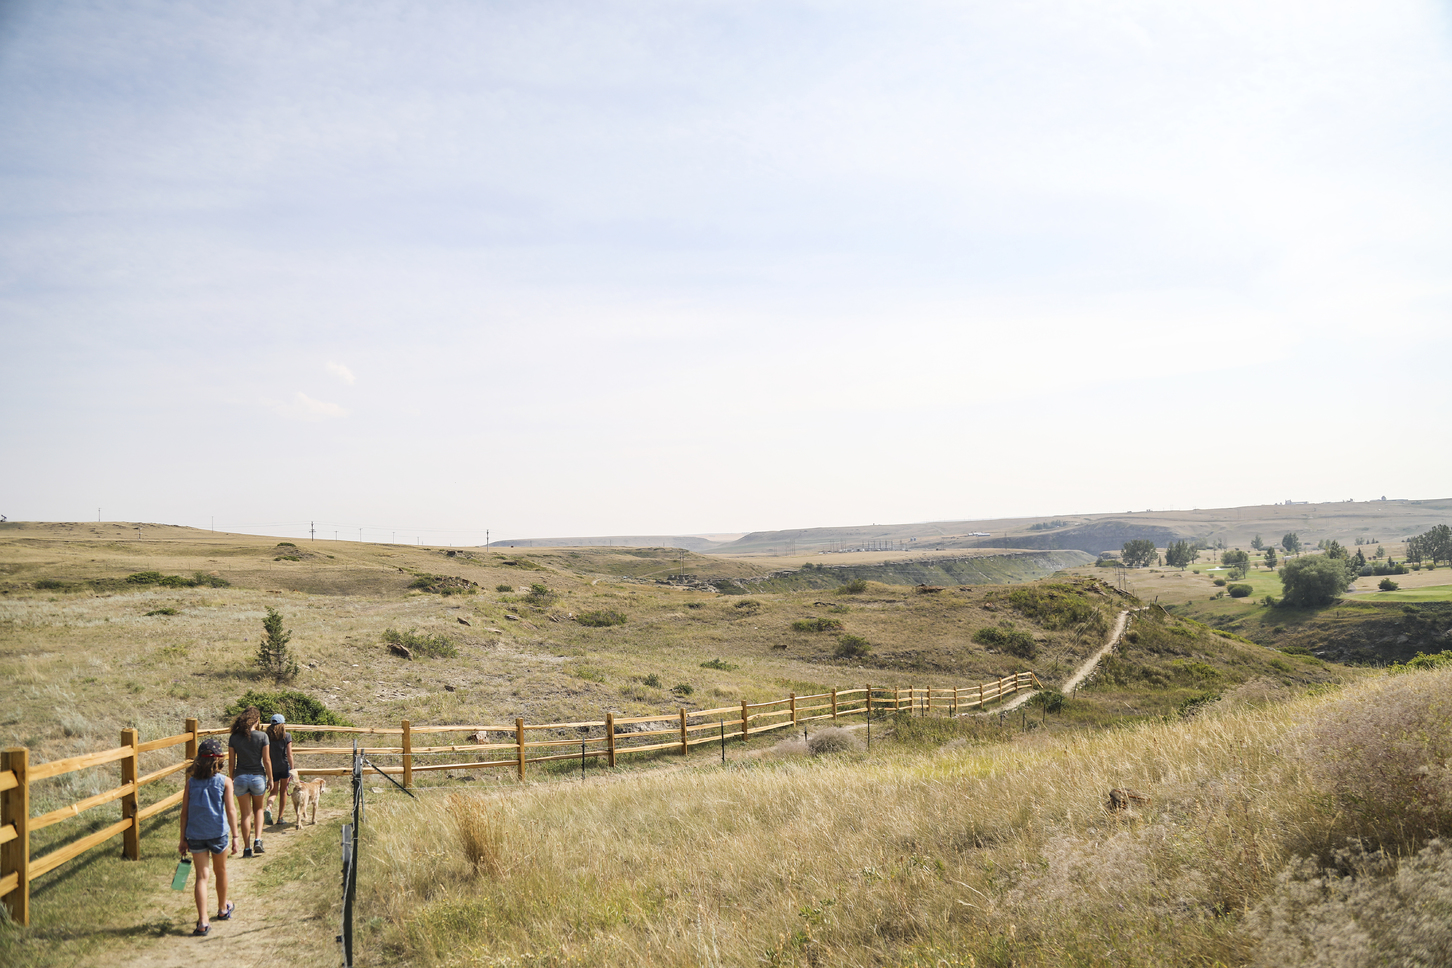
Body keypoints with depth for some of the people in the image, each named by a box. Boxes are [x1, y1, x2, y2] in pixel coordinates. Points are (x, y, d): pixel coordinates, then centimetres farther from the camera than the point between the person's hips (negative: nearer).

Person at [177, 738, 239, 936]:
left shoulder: (191, 782, 1)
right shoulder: (224, 781, -5)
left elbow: (184, 812, 2)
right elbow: (230, 809, -9)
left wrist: (183, 839, 8)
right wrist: (235, 836, -7)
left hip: (195, 835, 1)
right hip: (218, 832, -1)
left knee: (202, 876, 0)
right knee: (221, 871, 20)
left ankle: (202, 921, -11)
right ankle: (222, 909, 39)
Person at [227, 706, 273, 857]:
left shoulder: (234, 738, -3)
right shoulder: (262, 736, -8)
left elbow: (231, 762, 0)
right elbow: (266, 760, -6)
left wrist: (231, 779, 12)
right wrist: (270, 778, 4)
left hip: (240, 778, 1)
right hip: (258, 777, -1)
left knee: (246, 814, 9)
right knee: (258, 809, 19)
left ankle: (247, 848, 11)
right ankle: (258, 840, 3)